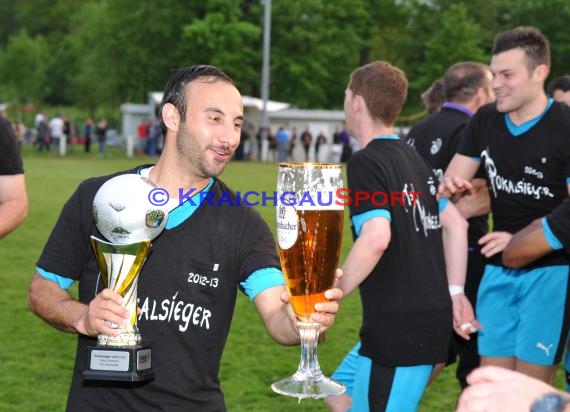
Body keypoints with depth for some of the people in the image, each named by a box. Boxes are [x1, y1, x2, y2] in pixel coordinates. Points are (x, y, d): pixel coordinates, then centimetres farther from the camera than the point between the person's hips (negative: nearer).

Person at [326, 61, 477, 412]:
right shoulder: (413, 158, 13)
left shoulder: (365, 162, -13)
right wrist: (455, 292, 19)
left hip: (399, 327, -9)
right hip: (433, 315, 9)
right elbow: (456, 223, 16)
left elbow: (376, 238, -26)